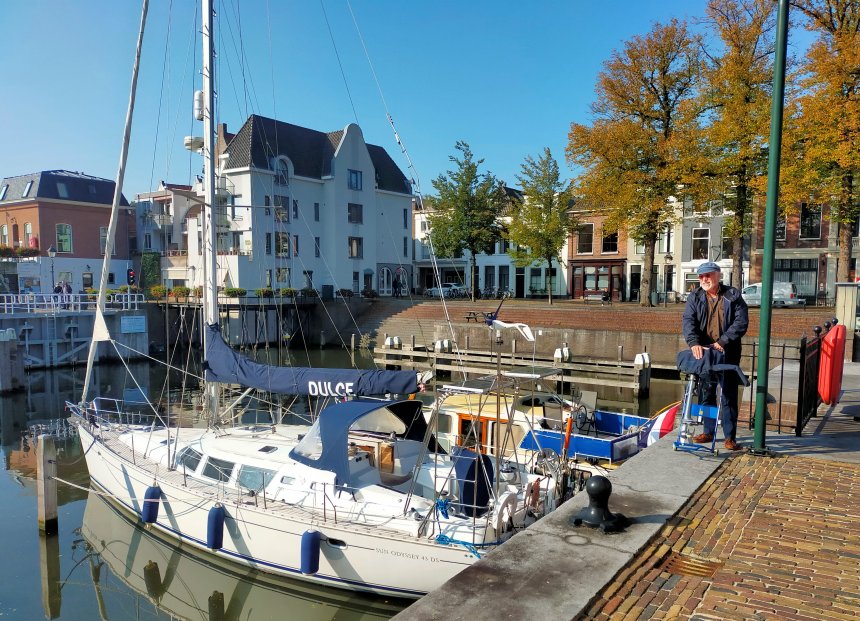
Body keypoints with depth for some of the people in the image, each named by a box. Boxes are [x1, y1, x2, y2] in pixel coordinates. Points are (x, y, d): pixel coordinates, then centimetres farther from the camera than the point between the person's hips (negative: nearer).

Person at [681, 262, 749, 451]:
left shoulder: (733, 296, -2)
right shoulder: (694, 297, 4)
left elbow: (741, 322, -9)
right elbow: (688, 321, -8)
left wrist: (722, 342, -20)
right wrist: (694, 342, -26)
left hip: (727, 354, -3)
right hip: (703, 354, 3)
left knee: (729, 396, 1)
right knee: (705, 394, 11)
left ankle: (730, 437, 10)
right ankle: (708, 432, 23)